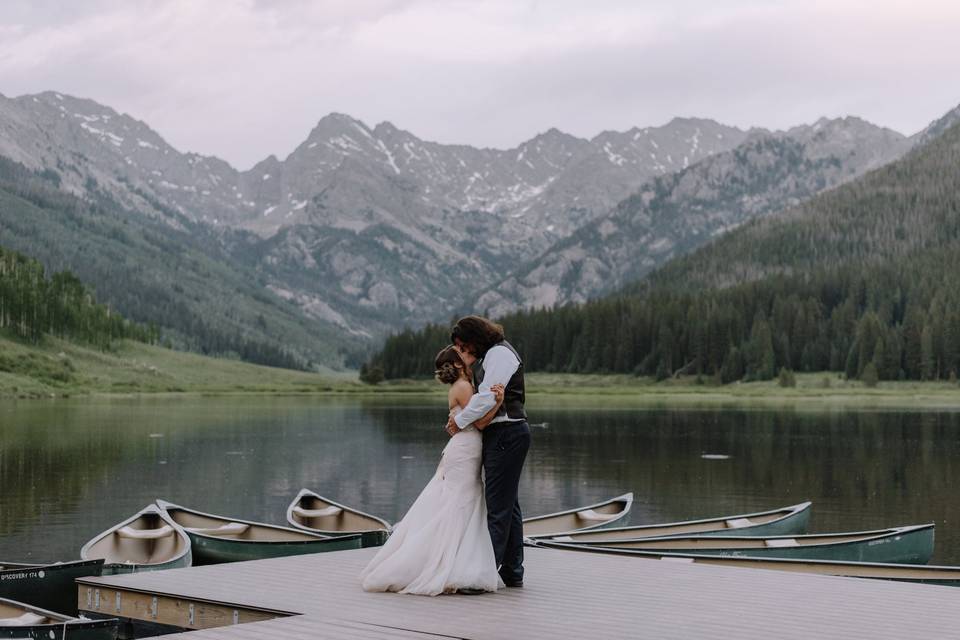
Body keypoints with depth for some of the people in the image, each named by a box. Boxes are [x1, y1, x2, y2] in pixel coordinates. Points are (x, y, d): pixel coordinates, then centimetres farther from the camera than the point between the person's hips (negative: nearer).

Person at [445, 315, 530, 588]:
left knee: (498, 505, -8)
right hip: (504, 434, 11)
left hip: (506, 434, -11)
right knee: (508, 503, 12)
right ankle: (512, 572, 18)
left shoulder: (498, 353, -12)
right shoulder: (492, 354, 20)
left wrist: (459, 421, -9)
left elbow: (488, 398, -19)